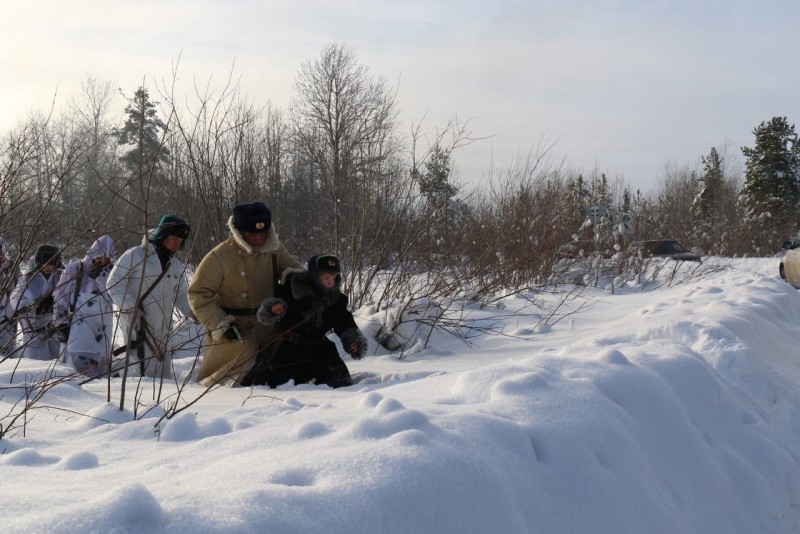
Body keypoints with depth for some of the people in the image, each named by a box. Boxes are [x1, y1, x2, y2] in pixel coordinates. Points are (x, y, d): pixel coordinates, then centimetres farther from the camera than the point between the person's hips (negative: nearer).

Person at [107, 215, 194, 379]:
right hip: (137, 326, -7)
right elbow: (114, 283, -6)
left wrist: (191, 311, 0)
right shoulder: (135, 255, -4)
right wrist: (131, 309, -17)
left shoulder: (177, 266, 14)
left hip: (163, 331, 7)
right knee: (148, 371, -16)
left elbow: (181, 296, 20)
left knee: (163, 374, 9)